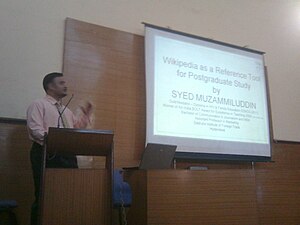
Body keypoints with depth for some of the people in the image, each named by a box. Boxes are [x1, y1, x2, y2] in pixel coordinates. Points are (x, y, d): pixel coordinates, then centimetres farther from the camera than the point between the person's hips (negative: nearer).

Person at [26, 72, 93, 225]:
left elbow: (76, 129, 23)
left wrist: (85, 116, 11)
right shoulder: (38, 105, 1)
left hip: (68, 155, 7)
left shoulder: (66, 110, 24)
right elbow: (35, 129, -12)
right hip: (46, 154, -7)